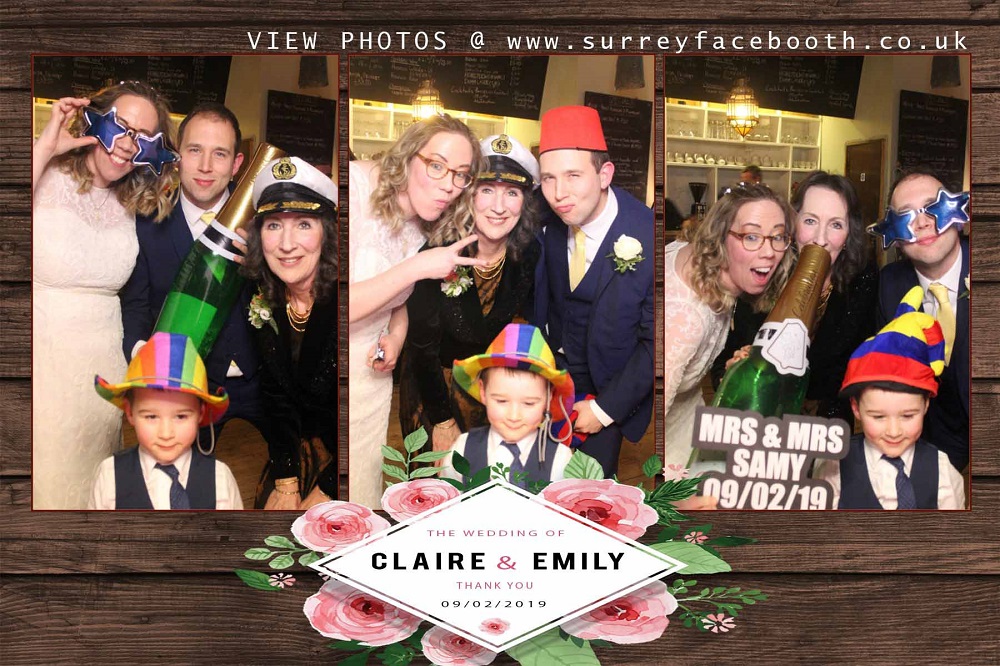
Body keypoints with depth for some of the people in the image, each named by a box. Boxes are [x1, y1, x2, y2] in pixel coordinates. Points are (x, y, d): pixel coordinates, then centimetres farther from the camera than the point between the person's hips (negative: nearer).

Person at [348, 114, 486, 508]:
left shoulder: (424, 231, 2)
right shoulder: (355, 189, -20)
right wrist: (417, 267, -23)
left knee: (362, 495, 12)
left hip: (370, 383, 7)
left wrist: (396, 336, -3)